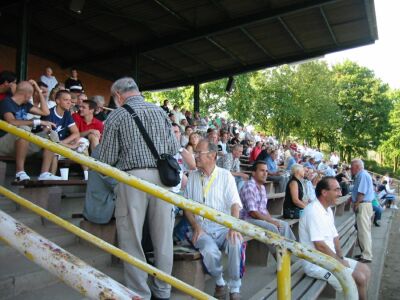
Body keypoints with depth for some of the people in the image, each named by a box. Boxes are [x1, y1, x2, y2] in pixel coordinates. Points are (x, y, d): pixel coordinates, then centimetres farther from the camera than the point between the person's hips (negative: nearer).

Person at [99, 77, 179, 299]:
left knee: (132, 238, 8)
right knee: (163, 236, 12)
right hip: (162, 177, 4)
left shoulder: (116, 116, 2)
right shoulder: (160, 111, 10)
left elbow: (107, 159, 1)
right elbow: (174, 148, 9)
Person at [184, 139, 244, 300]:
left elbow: (235, 204, -5)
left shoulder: (225, 175, 3)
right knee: (210, 250, -30)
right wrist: (196, 226, -8)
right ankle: (219, 282, 3)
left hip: (223, 227, 0)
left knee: (236, 242, -31)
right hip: (202, 228, 1)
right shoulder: (192, 176, 9)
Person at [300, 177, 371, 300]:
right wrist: (340, 261, -13)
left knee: (365, 270, 9)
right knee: (359, 278, -14)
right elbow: (320, 246, -25)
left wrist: (341, 258, 0)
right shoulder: (313, 211, -23)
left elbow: (334, 237, 14)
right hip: (316, 263, -9)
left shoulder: (328, 209, 8)